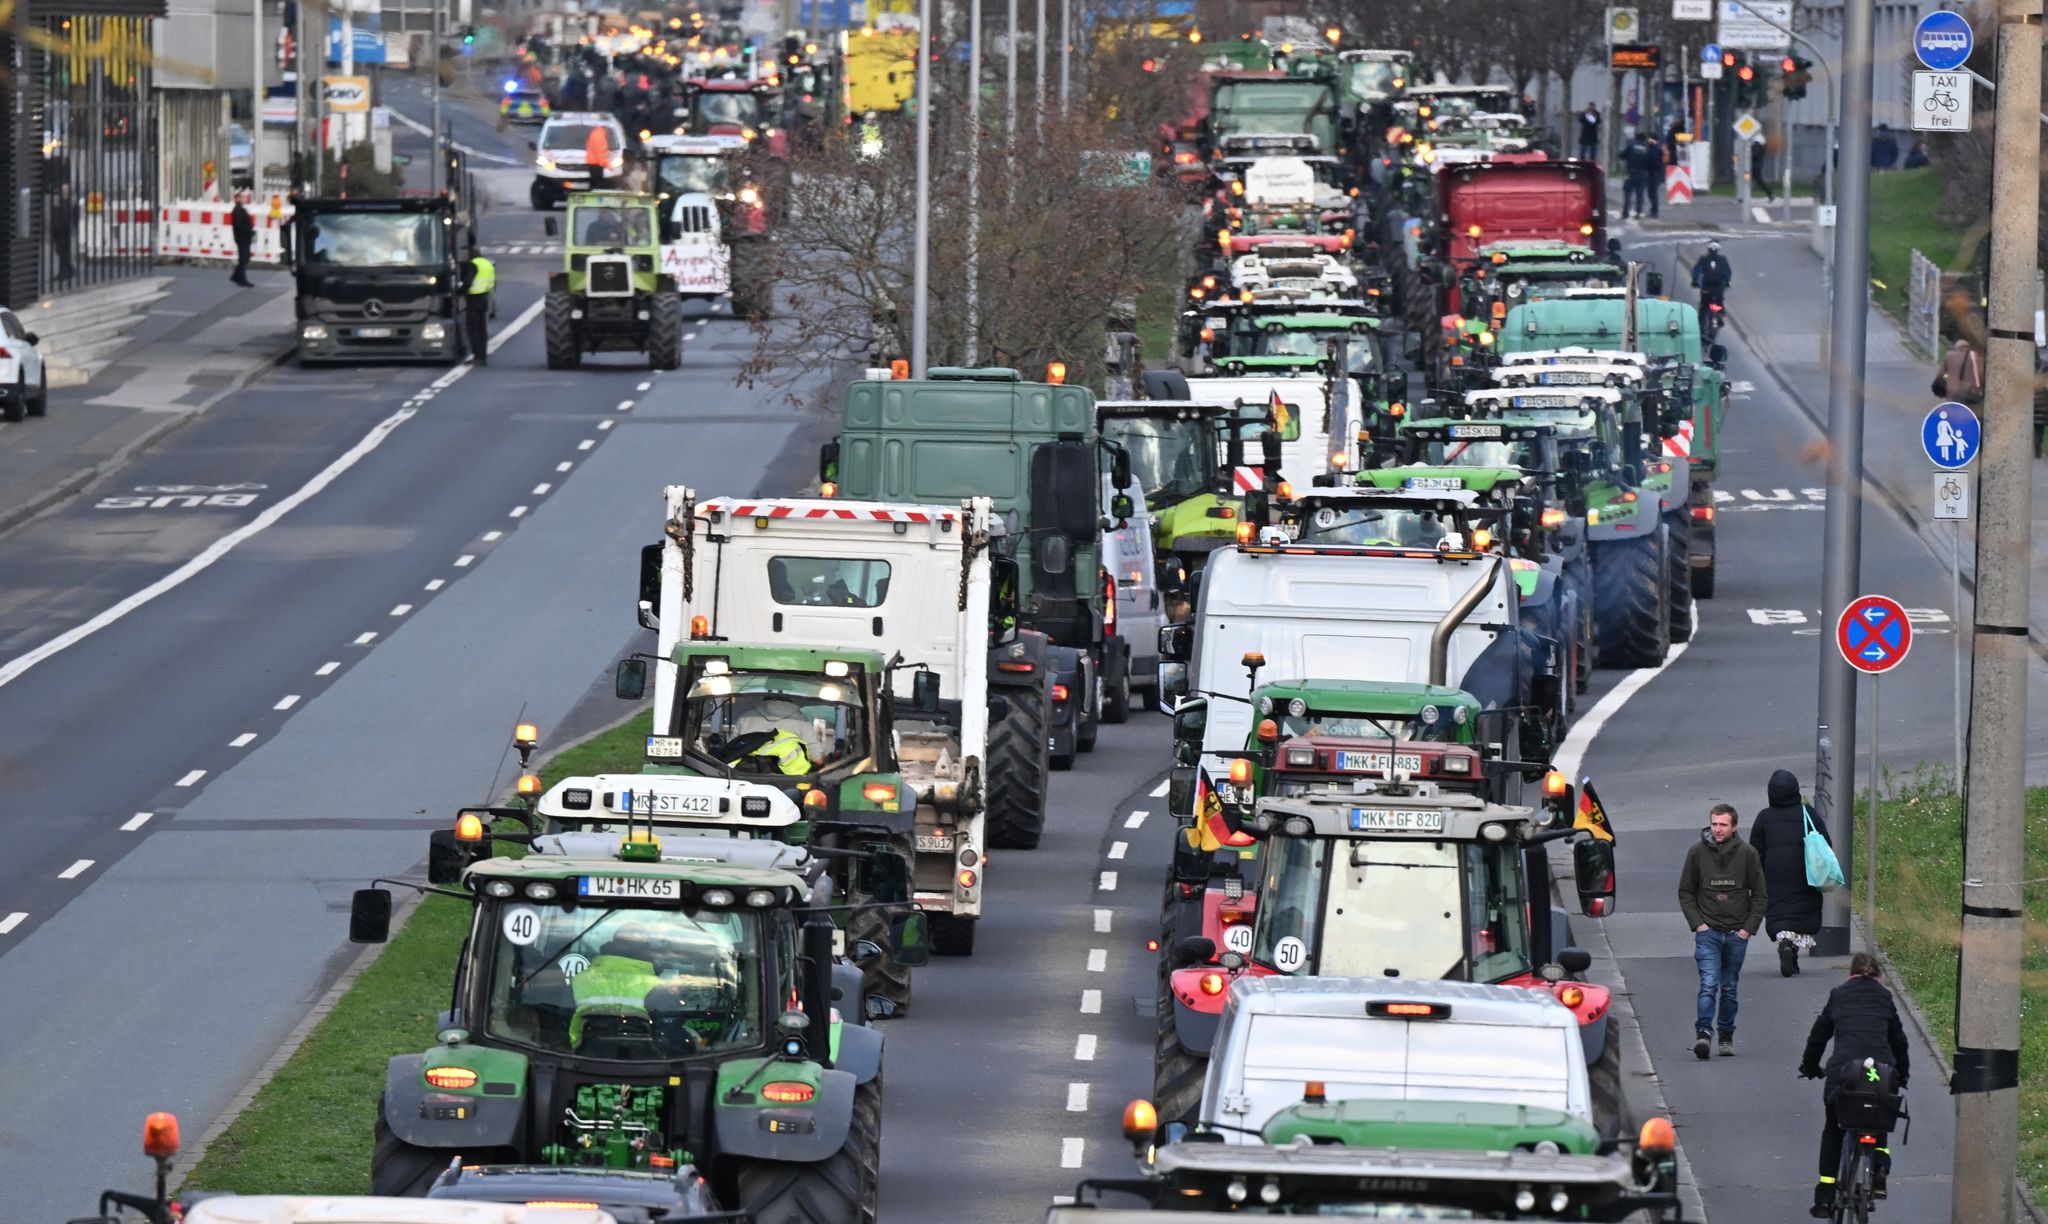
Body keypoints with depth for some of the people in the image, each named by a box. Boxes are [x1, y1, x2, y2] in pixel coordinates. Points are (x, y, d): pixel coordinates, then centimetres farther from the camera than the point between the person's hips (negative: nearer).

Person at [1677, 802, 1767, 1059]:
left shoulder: (1747, 854, 1)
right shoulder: (1697, 852, 0)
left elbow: (1760, 895, 7)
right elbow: (1685, 892, 7)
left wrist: (1749, 927, -2)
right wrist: (1697, 923, -4)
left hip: (1737, 934, 1)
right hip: (1708, 931, -1)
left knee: (1730, 988, 9)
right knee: (1709, 984, -15)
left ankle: (1726, 1036, 18)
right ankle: (1703, 1033, -22)